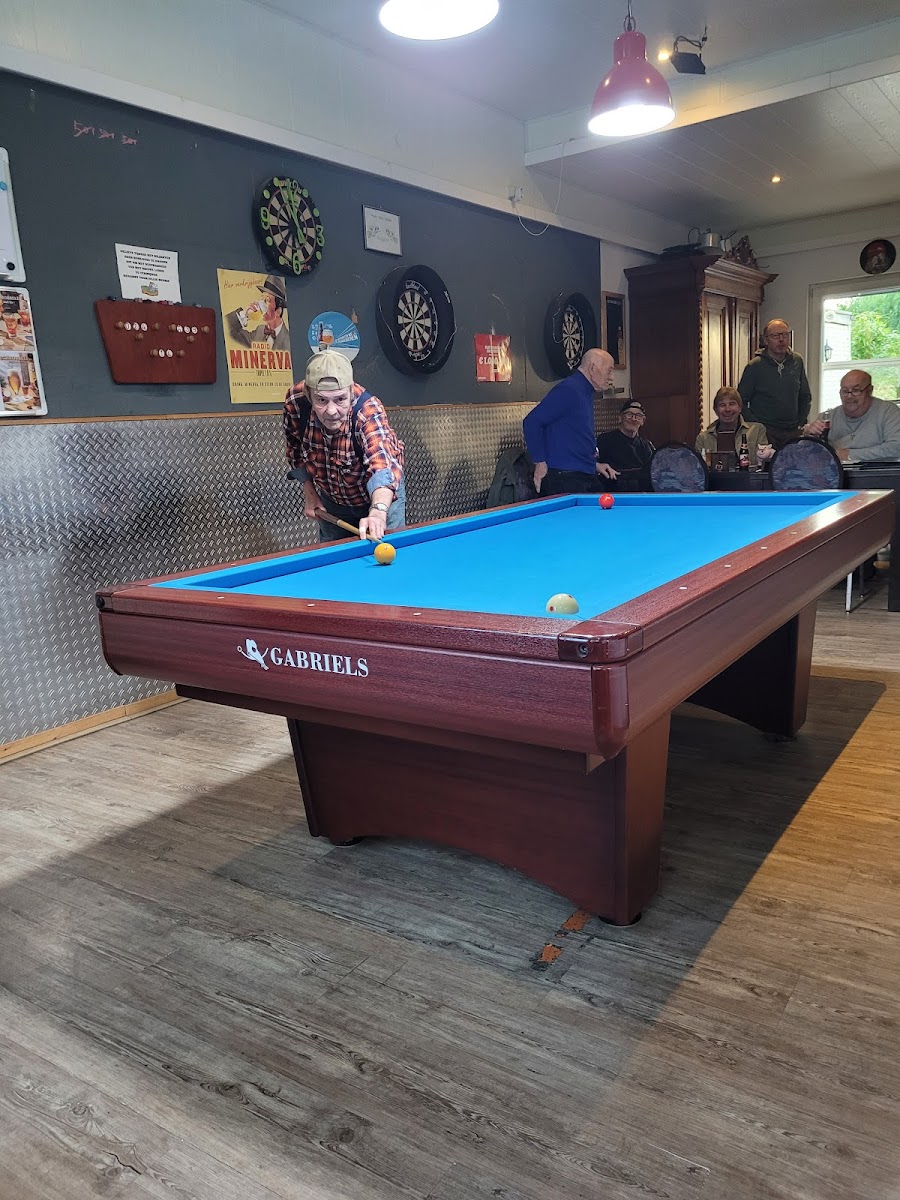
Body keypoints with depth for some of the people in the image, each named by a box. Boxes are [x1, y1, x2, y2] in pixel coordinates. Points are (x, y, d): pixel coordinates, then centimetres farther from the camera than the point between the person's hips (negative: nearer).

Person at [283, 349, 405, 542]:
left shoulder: (368, 410, -37)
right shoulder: (294, 402, -25)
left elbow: (383, 463, -54)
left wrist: (378, 511, -71)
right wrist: (309, 491, -4)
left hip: (379, 493, -3)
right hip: (330, 498, 3)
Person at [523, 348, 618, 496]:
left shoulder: (586, 393, 18)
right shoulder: (568, 390, -13)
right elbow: (531, 422, -19)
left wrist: (594, 464, 17)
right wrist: (540, 462, -17)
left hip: (586, 477, 10)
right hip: (565, 479, -10)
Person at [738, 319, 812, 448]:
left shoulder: (797, 361, 9)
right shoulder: (755, 366, -4)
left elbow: (805, 397, 18)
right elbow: (741, 402, -5)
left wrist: (801, 423, 8)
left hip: (794, 432, 4)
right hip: (766, 432, -4)